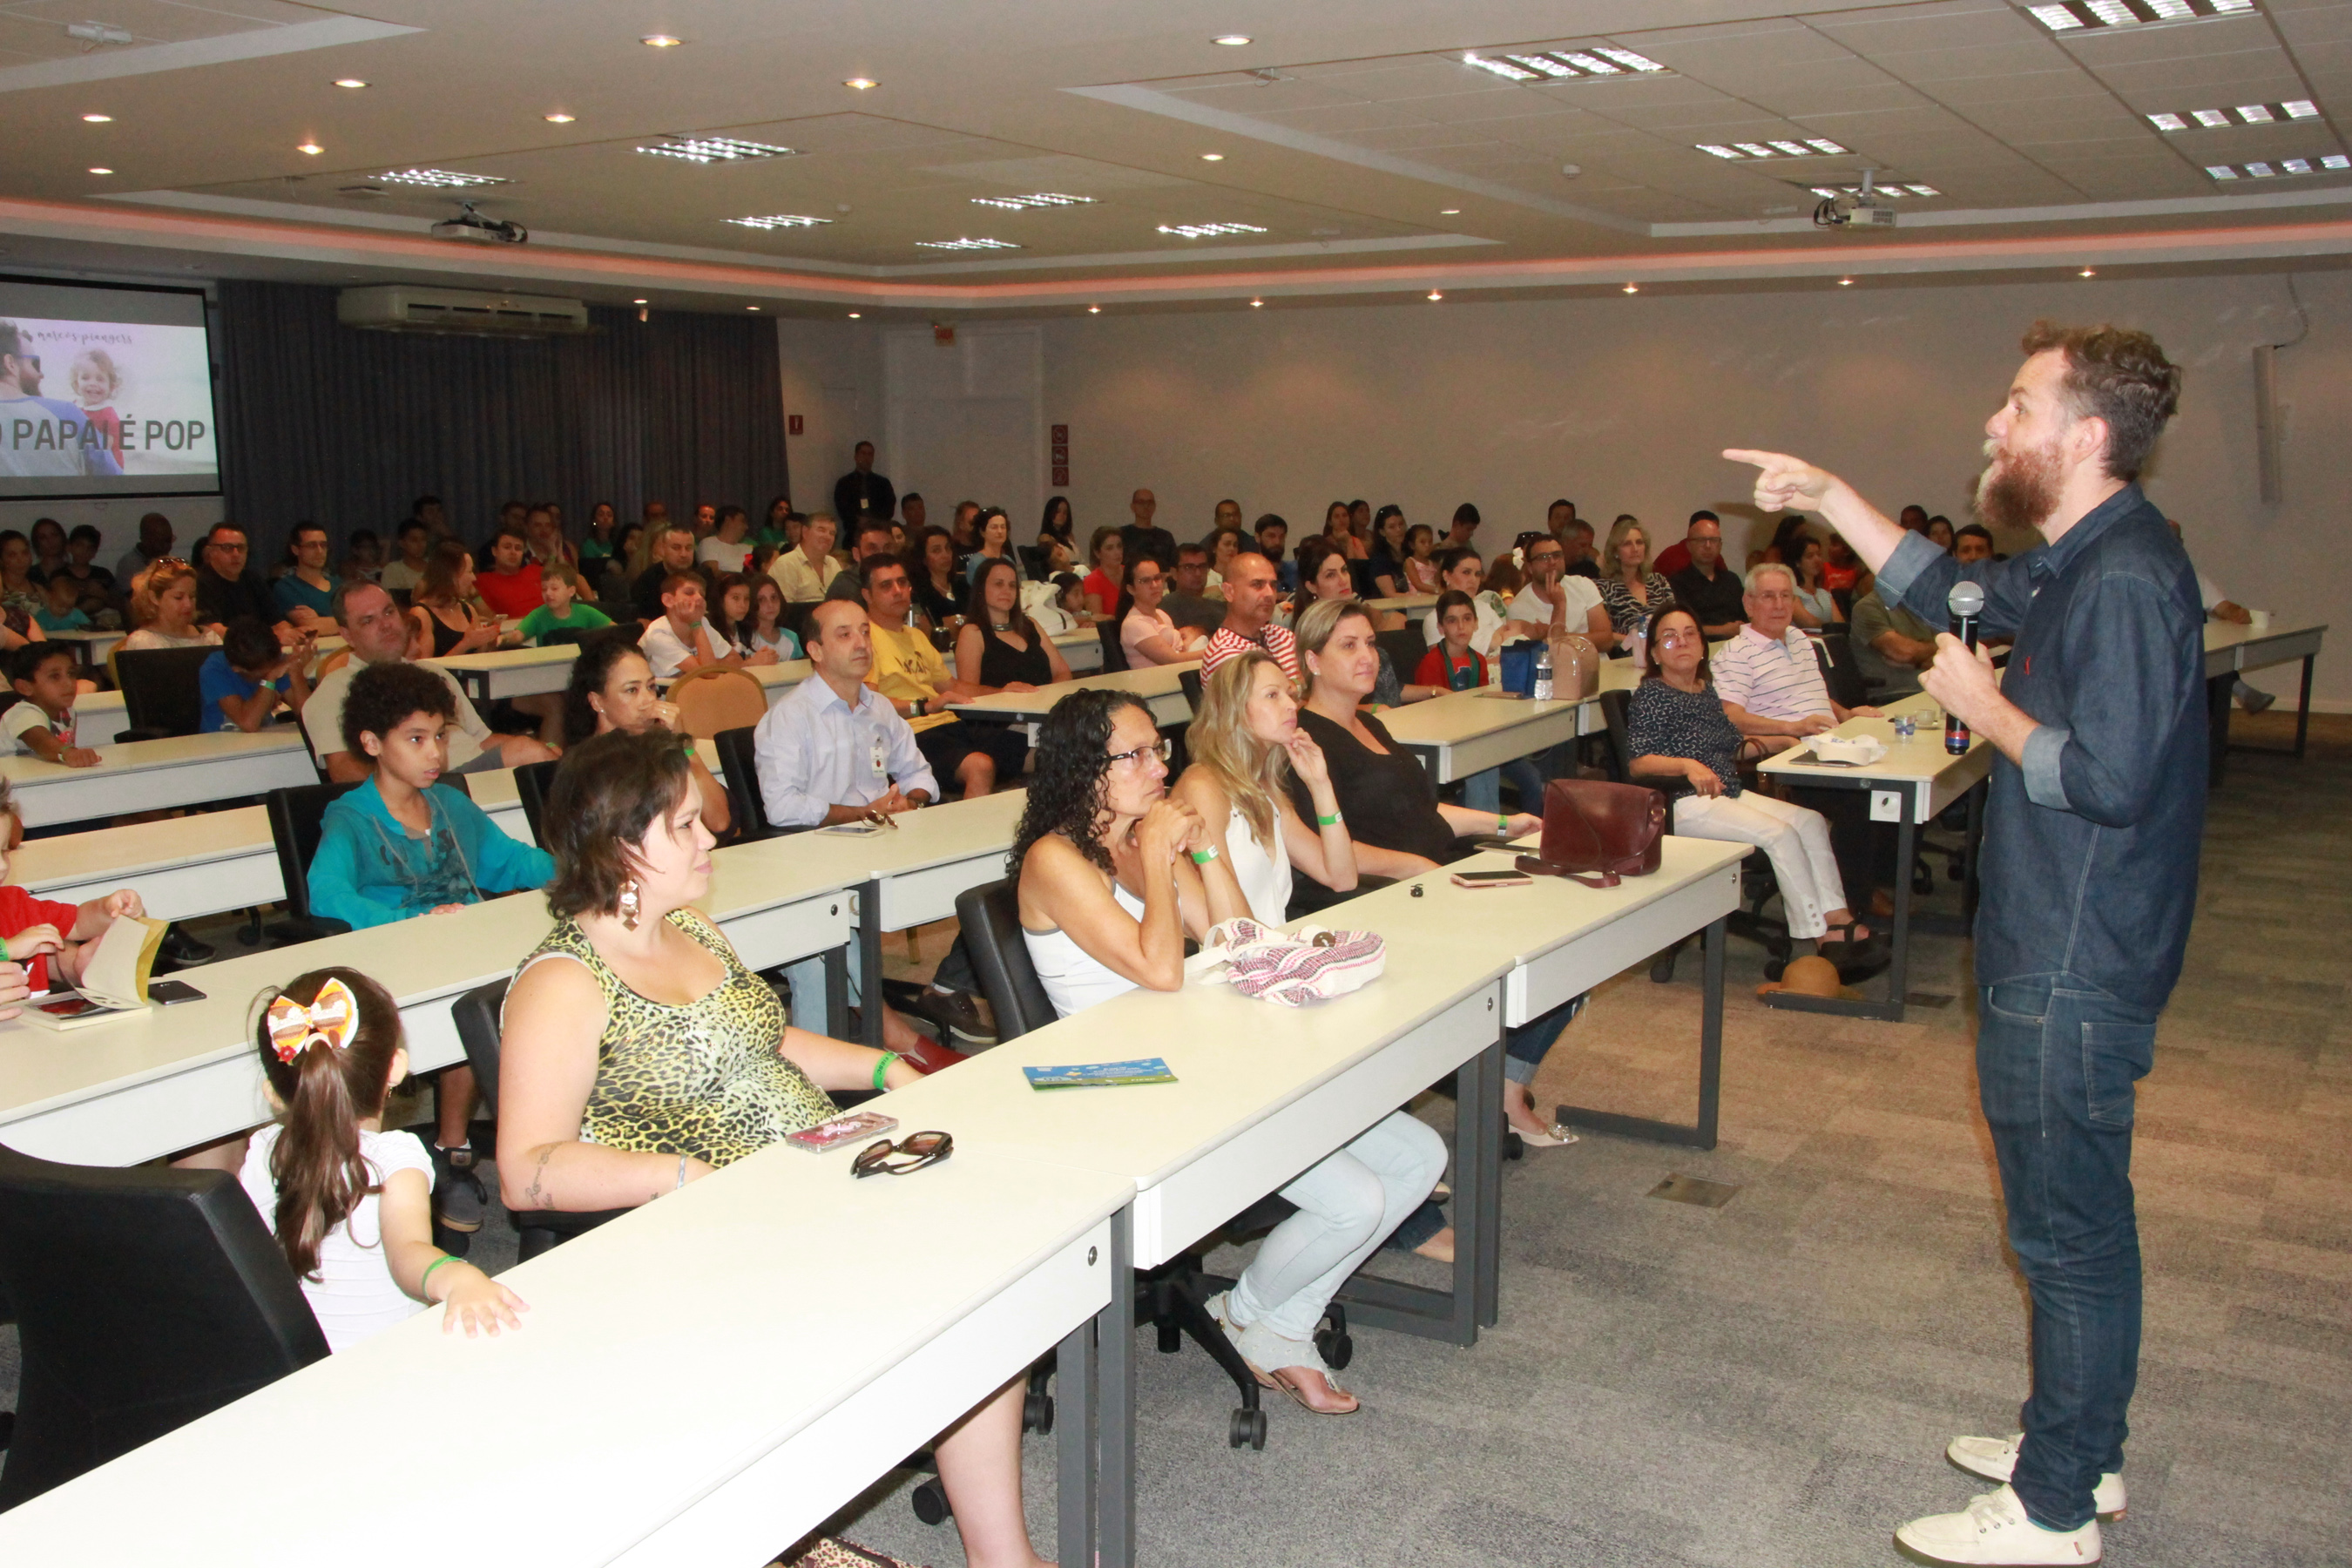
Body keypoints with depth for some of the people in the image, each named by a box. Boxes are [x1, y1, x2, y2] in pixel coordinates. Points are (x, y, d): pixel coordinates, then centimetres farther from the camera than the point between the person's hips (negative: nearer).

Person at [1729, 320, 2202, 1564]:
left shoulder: (2125, 580, -21)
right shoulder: (2078, 563, 11)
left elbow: (2109, 777, -28)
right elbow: (1951, 590, 23)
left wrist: (1986, 709, -13)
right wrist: (1828, 498, 16)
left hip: (2075, 971, -11)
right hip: (2051, 952, 11)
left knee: (2070, 1232, 1)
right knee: (2076, 1220, 20)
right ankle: (2079, 1448, 36)